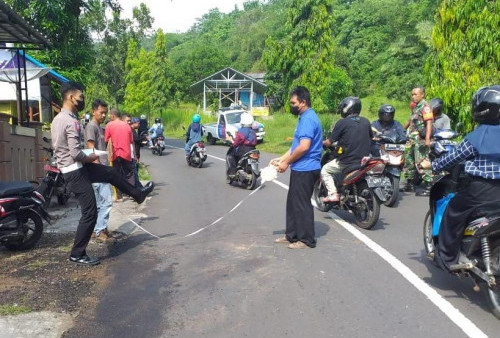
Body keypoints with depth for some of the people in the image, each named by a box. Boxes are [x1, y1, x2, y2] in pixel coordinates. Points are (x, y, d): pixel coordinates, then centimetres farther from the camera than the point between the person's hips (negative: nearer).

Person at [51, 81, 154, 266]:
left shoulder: (58, 119, 9)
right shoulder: (71, 121, -22)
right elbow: (76, 153, -26)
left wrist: (87, 157, 15)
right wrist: (90, 158, -6)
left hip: (69, 169, 10)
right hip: (76, 171, -10)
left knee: (111, 173, 23)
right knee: (89, 213, -2)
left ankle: (138, 194, 41)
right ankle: (77, 254, 10)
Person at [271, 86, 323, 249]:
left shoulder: (308, 119, -17)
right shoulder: (304, 118, 17)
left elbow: (304, 147, -25)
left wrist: (286, 162, -15)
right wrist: (281, 159, 14)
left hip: (305, 170, -10)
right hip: (301, 169, 10)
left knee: (302, 204, -1)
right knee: (293, 202, 16)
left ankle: (307, 240, 10)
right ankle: (292, 235, 27)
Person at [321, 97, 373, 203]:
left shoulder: (342, 123, -10)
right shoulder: (366, 122, 6)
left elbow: (329, 142, -8)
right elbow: (371, 138, 19)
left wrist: (322, 143, 13)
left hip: (346, 162, -6)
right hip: (364, 161, 6)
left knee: (325, 170, 12)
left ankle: (333, 194, -3)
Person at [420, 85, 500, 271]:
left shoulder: (475, 137, -10)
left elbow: (453, 158, -5)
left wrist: (432, 165, 8)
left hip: (480, 189, -6)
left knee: (453, 215, 9)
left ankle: (447, 257, 14)